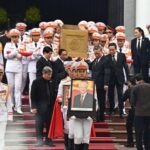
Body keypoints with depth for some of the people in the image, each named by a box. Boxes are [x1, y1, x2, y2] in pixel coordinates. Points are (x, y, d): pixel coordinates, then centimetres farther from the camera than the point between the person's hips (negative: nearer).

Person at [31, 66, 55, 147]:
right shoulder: (36, 82, -3)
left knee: (49, 124, 5)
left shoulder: (51, 83, 9)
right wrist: (33, 107, -11)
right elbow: (33, 96, -4)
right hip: (40, 108, -4)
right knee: (39, 124, -1)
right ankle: (39, 140, 6)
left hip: (49, 107, 4)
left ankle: (48, 139, 14)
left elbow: (52, 95, 13)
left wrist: (53, 105, 5)